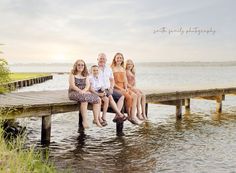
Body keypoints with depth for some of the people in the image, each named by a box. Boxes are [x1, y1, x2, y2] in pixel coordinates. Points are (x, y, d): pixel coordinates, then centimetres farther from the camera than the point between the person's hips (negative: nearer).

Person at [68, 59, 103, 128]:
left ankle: (96, 119, -17)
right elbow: (72, 85, -8)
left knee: (98, 99, -18)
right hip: (74, 92, -5)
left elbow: (88, 85, 4)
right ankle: (85, 121, -35)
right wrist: (80, 91, -21)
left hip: (84, 92, 5)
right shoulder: (72, 74, 4)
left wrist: (84, 90, -16)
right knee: (84, 99, -38)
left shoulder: (85, 75, 19)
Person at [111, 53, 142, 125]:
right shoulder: (112, 68, -3)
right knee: (129, 97, -25)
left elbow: (125, 80, 16)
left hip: (123, 88, 7)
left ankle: (133, 116, -17)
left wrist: (126, 88, -3)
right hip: (116, 88, -7)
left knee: (134, 96, -16)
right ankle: (129, 115, -10)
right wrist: (120, 89, -16)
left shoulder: (123, 69, 19)